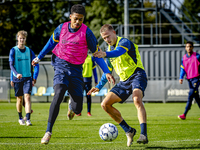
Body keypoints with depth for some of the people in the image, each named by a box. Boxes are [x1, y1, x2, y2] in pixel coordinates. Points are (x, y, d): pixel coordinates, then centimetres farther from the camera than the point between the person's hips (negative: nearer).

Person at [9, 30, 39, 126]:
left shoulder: (29, 51, 5)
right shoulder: (13, 50, 0)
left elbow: (36, 64, 10)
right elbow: (11, 64, -7)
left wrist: (34, 78, 2)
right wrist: (16, 74, -25)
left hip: (28, 78, 0)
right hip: (17, 78, 0)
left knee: (27, 97, -13)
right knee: (19, 99, 7)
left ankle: (28, 119, -20)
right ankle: (20, 118, 27)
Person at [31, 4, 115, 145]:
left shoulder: (86, 32, -8)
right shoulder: (61, 28, -1)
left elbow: (96, 53, 0)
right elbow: (51, 42, 18)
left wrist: (107, 72, -5)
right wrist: (39, 58, 26)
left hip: (76, 70, 0)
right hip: (61, 66, 0)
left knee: (78, 109, 0)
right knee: (59, 94, -27)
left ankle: (71, 106, 43)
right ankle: (48, 132, -23)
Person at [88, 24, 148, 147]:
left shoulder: (124, 42, -8)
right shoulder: (110, 49, 16)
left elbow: (118, 52, -34)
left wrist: (105, 54, -53)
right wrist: (99, 87, 19)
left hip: (137, 75, -8)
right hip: (124, 81, 8)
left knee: (137, 99, -36)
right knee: (105, 104, -1)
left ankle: (143, 134, -43)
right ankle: (129, 131, 6)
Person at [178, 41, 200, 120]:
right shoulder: (184, 58, 9)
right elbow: (182, 69, 11)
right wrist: (181, 78, -3)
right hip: (189, 78, 5)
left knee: (190, 95, -14)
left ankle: (184, 114, -18)